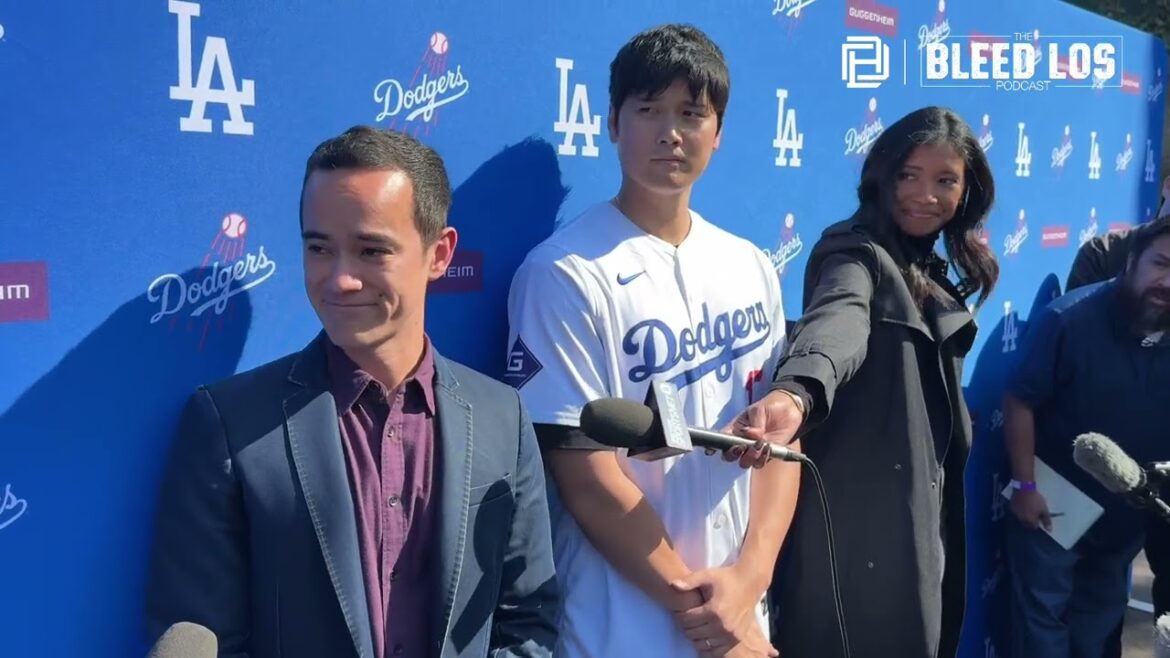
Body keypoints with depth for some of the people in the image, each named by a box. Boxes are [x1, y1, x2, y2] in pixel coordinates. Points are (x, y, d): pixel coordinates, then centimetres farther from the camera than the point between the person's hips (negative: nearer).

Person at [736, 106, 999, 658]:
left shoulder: (932, 272, 13)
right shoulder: (856, 255, -15)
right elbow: (836, 321, -39)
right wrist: (796, 393, -59)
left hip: (924, 509, 9)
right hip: (862, 515, -9)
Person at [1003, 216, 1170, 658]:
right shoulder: (1069, 319, -23)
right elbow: (1019, 402, -18)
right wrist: (1024, 486, -18)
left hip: (1129, 511, 4)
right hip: (1053, 504, -4)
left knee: (1101, 613, 24)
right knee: (1043, 613, 9)